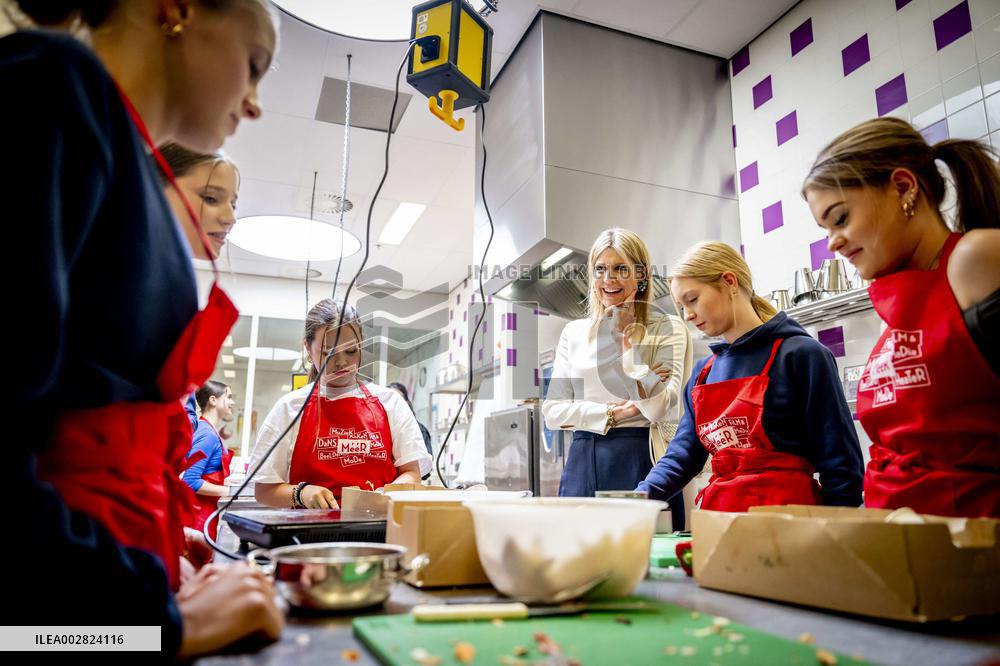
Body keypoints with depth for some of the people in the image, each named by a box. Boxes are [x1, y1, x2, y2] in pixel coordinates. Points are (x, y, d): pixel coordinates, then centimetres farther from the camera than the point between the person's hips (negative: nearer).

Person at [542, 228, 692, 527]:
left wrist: (626, 341, -10)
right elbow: (552, 411, 7)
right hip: (582, 463, 3)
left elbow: (660, 409, -9)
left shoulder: (668, 328, 2)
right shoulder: (574, 332, 12)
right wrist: (612, 413, -5)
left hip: (641, 461, -3)